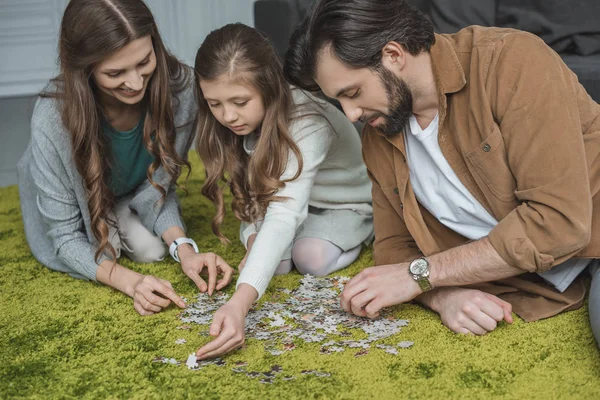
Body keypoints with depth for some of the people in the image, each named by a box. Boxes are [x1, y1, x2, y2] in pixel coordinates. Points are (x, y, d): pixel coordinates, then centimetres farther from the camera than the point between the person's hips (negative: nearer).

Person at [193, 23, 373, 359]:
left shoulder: (308, 124, -40)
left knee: (311, 257, -30)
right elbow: (251, 187, -9)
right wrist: (254, 237, -31)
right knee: (277, 261, -24)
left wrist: (240, 303, -64)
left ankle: (357, 236, 2)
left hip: (348, 203, -4)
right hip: (288, 193, 4)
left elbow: (285, 215, -52)